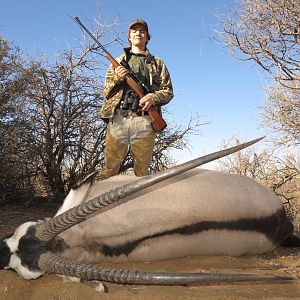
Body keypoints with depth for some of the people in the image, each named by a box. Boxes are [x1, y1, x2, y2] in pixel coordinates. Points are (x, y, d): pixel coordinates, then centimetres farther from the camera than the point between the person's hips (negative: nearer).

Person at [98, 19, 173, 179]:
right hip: (118, 119, 0)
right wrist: (117, 79, -2)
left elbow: (168, 91, 13)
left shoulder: (157, 63, 20)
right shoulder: (118, 62, 22)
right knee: (109, 168, -3)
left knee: (142, 170, 2)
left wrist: (153, 97, -8)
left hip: (145, 121, 0)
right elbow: (106, 92, 18)